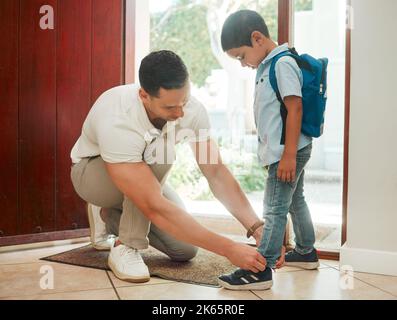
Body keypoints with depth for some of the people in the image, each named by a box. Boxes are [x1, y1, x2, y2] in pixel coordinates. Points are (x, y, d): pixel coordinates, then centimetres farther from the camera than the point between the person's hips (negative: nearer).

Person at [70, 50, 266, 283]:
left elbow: (216, 172, -21)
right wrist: (230, 249, -46)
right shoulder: (117, 124, -42)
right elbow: (155, 207, -45)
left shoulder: (193, 110, -26)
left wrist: (257, 227, -32)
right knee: (159, 154, -37)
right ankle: (126, 247, -19)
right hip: (92, 171, -5)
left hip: (143, 177, 6)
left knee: (186, 249, -6)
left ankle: (110, 216, 16)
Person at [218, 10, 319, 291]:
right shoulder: (268, 66, 12)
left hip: (290, 151, -10)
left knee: (274, 208, -8)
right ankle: (306, 252, 35)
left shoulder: (283, 64, -16)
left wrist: (288, 155, -24)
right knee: (295, 201, 20)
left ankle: (261, 270, -3)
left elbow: (295, 108, -22)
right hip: (286, 151, 10)